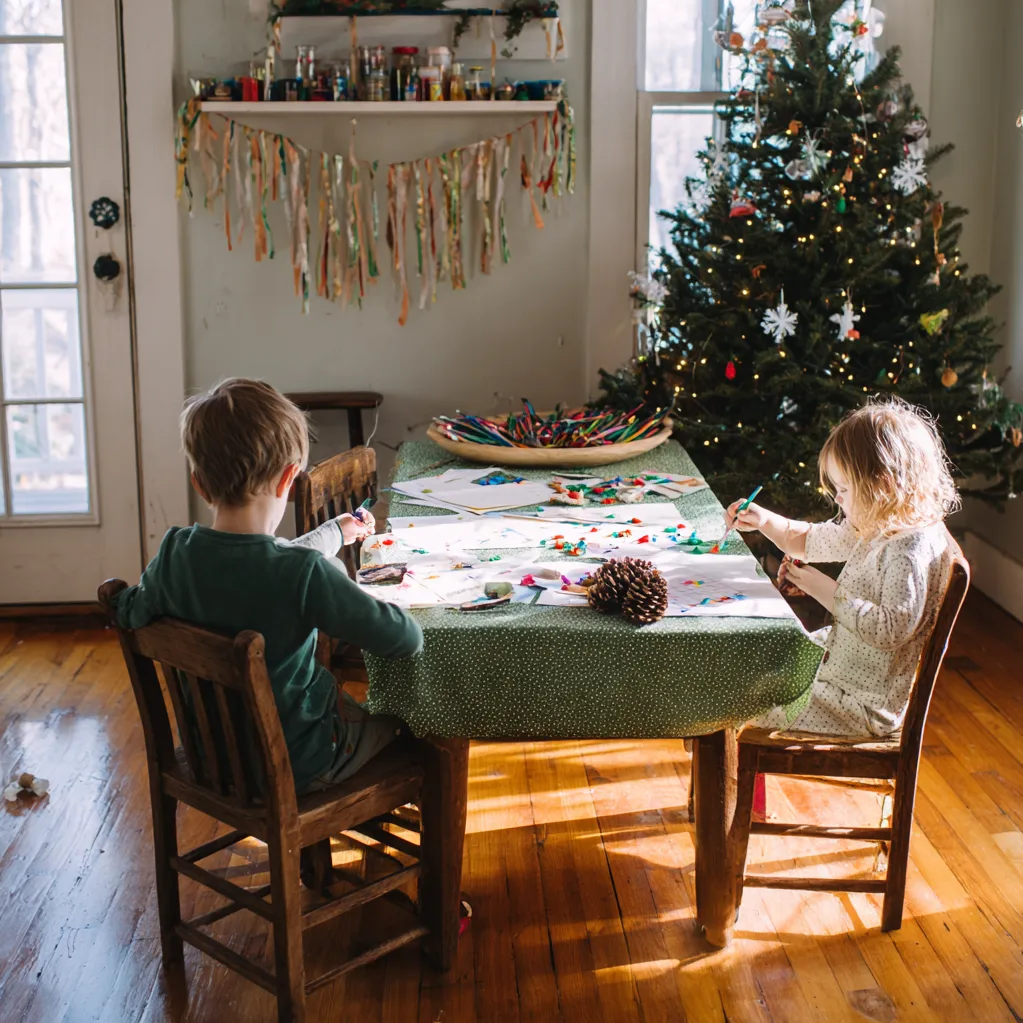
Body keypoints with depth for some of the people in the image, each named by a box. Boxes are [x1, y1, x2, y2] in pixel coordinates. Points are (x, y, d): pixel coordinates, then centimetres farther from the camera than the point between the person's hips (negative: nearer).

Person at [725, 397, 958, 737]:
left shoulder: (913, 548, -26)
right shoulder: (876, 529, 5)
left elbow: (892, 629, -33)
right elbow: (812, 540, 19)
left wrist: (830, 593, -25)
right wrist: (765, 520, 4)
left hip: (863, 702, -10)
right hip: (837, 658, 10)